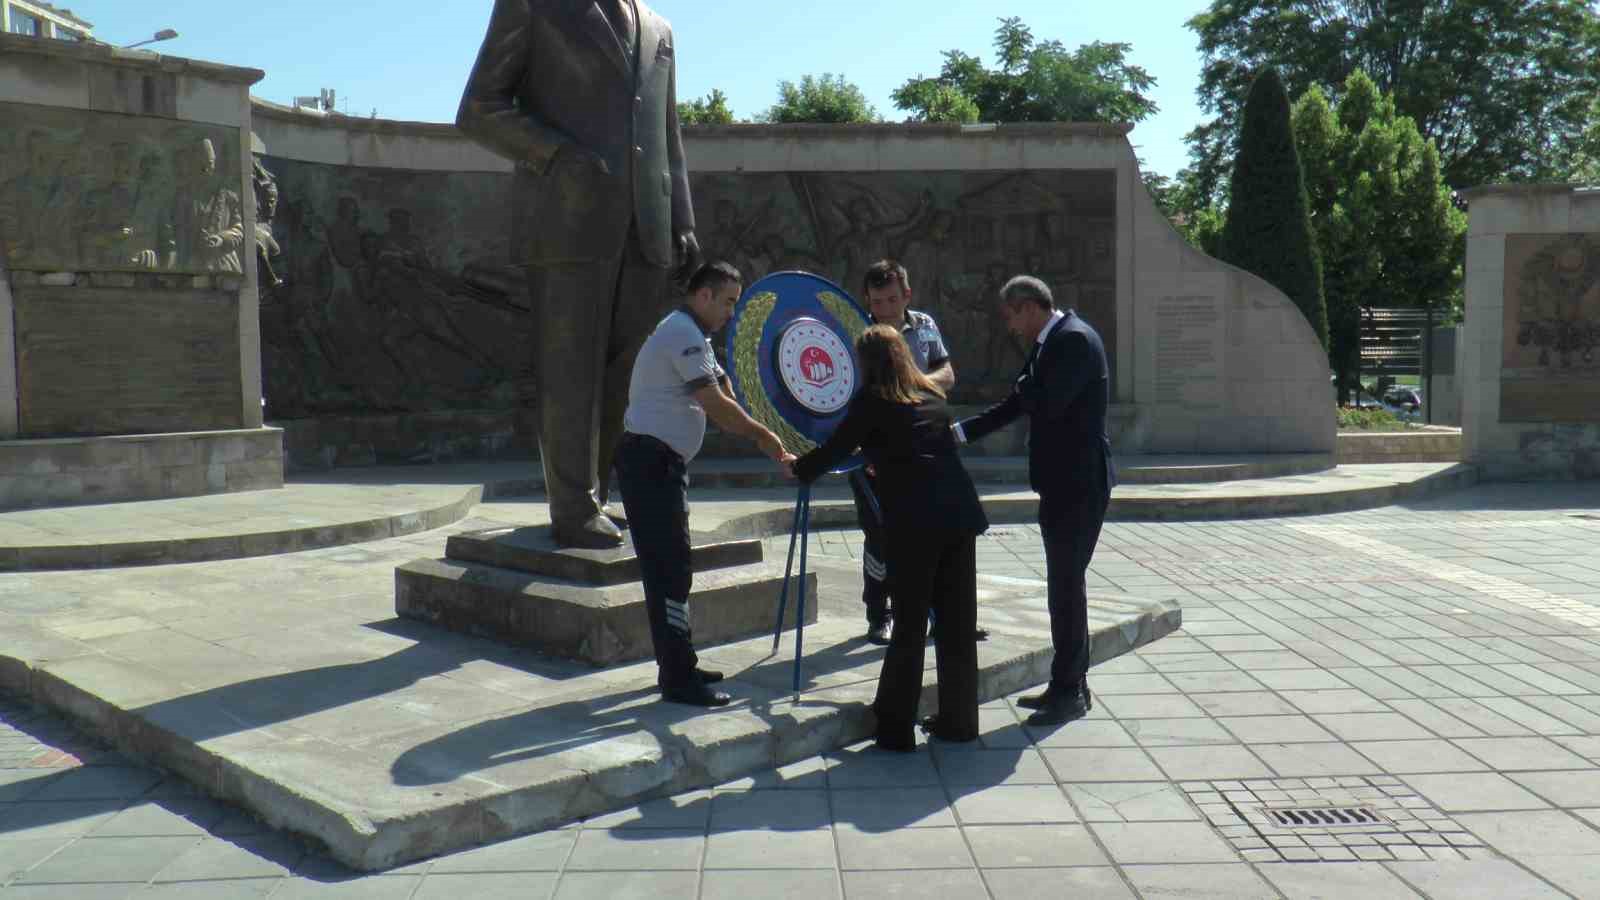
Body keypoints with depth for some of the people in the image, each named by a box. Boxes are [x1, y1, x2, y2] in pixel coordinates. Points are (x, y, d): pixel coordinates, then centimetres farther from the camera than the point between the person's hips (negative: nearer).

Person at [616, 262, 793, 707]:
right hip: (650, 460, -11)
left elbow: (723, 399, 15)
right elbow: (716, 405, -20)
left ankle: (677, 666, 23)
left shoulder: (690, 336, 19)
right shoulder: (683, 334, -14)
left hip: (661, 462, 11)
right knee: (670, 570, -9)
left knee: (669, 568, 14)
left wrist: (763, 438, 7)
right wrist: (761, 434, -11)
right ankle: (678, 680, -4)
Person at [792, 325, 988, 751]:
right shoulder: (932, 394, 19)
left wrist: (797, 467, 23)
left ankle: (895, 728, 8)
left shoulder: (872, 401, 1)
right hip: (959, 512, 5)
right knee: (957, 621, 11)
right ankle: (958, 720, 20)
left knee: (909, 624, 2)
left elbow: (834, 450, 4)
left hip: (912, 523, -5)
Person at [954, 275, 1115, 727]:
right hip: (1061, 481, 10)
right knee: (1066, 583, 15)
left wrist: (1023, 383, -5)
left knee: (1067, 584, -4)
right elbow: (1015, 406, 16)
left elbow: (1045, 404, -26)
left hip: (1079, 482, -10)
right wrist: (956, 432, 11)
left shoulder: (1075, 338, -16)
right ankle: (1071, 685, 25)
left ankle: (1069, 692, 6)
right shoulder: (1048, 343, 13)